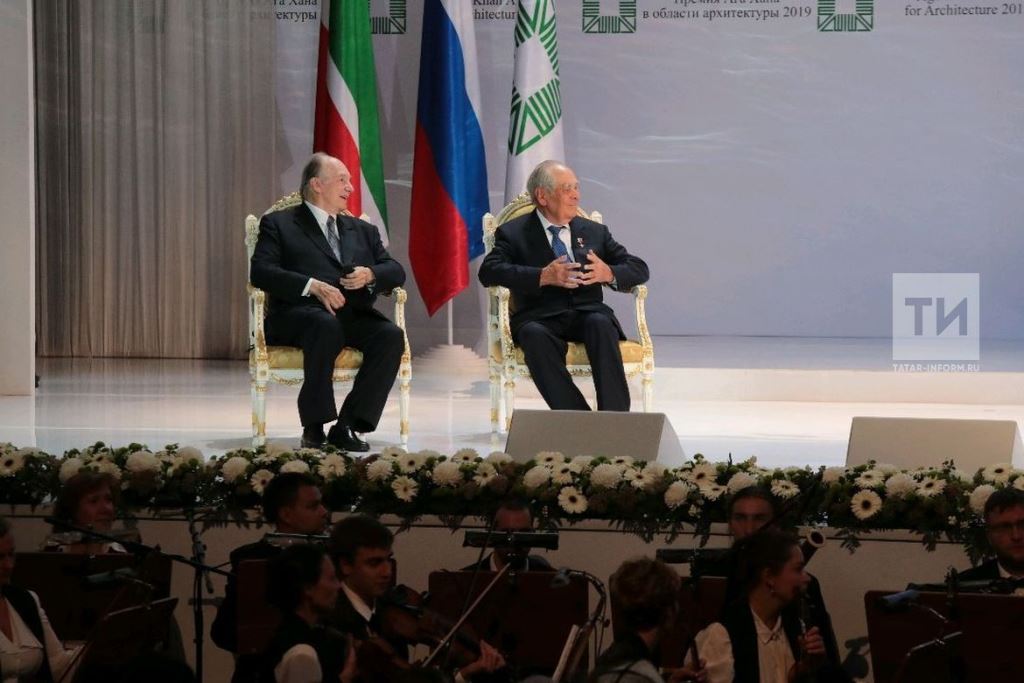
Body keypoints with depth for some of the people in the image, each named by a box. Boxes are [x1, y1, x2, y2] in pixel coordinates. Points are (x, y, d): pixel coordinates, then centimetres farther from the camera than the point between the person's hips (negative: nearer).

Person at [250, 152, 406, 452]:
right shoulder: (279, 224, 13)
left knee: (391, 335, -27)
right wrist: (313, 286, -17)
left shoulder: (363, 231, 29)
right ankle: (315, 426, -30)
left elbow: (396, 271, 19)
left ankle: (347, 426, -24)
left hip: (355, 315, 5)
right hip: (302, 312, -5)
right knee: (327, 326, -39)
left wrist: (370, 275, -5)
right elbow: (261, 271, -3)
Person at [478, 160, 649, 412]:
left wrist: (609, 274, -7)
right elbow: (489, 272, -6)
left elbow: (639, 269, 17)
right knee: (534, 335, -36)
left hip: (588, 313, 2)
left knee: (600, 323, -33)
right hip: (540, 318, -2)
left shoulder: (595, 232, 23)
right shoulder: (514, 233, 12)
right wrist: (544, 277, -18)